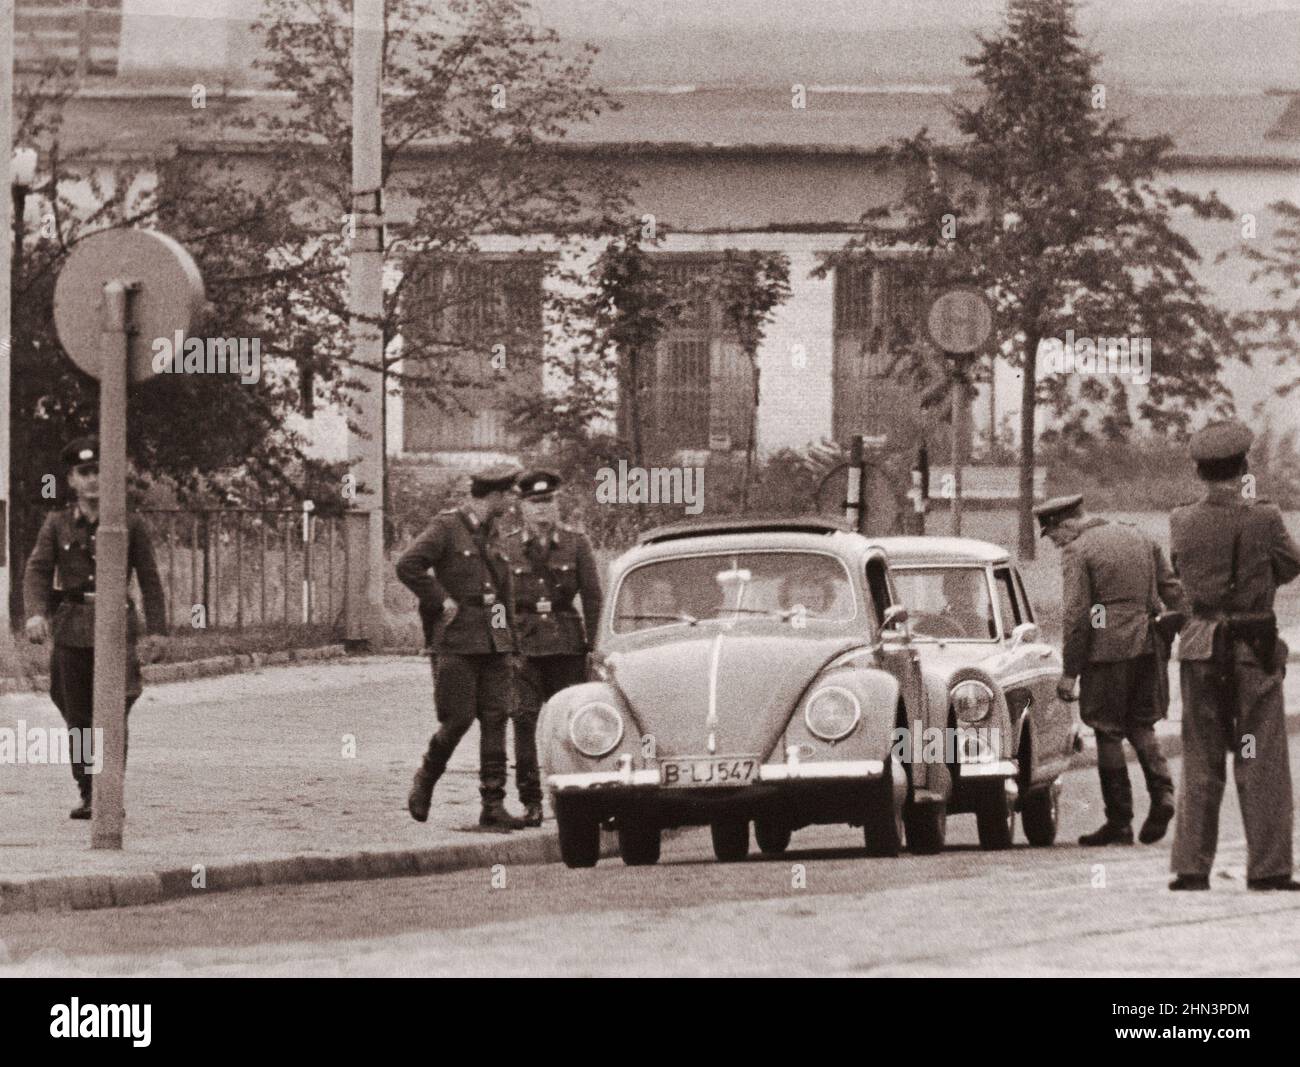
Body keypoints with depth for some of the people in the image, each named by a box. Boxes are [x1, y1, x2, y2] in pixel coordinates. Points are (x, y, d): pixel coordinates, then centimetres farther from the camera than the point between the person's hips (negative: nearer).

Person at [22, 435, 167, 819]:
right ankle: (88, 796, 16)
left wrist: (155, 629, -2)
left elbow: (149, 579, 6)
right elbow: (37, 572, -2)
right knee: (78, 718, 5)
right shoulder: (56, 525, 7)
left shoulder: (131, 525, 4)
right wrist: (36, 613, -21)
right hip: (71, 630, 2)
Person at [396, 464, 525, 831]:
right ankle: (425, 780, 18)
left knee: (495, 719, -1)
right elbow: (408, 566, -18)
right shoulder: (446, 527, -7)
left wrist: (509, 638, 19)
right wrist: (442, 602, -15)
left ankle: (494, 805, -3)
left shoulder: (490, 532, 16)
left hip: (494, 639, 7)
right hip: (457, 641, -6)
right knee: (458, 719, -8)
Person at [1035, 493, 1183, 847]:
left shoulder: (1077, 552, -7)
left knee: (1108, 733, 3)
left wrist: (1069, 672, -8)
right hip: (1148, 646, 6)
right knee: (1141, 725, 18)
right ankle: (1161, 790, -5)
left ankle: (1119, 822, 4)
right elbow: (1174, 592, 12)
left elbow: (1075, 616, -12)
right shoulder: (1138, 537, 13)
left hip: (1107, 649, -6)